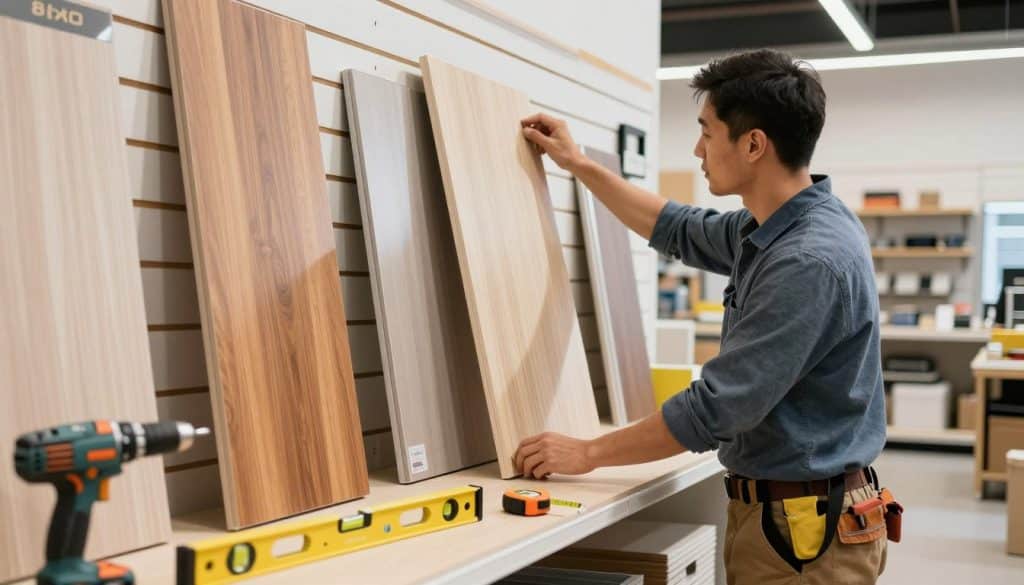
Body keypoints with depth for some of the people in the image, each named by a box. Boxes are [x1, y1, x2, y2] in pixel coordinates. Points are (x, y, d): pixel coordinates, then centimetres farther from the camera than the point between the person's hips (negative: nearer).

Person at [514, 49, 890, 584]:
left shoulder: (810, 260, -26)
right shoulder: (774, 229, 5)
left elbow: (716, 408, -24)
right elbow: (682, 231, 26)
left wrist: (587, 453, -14)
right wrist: (579, 165, 26)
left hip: (805, 530, -9)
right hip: (773, 514, 9)